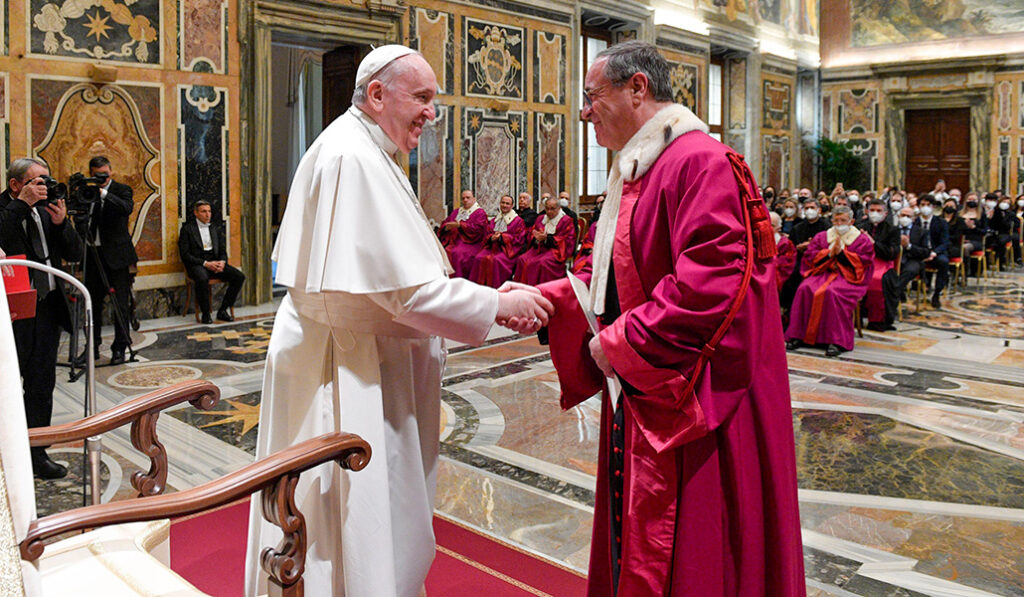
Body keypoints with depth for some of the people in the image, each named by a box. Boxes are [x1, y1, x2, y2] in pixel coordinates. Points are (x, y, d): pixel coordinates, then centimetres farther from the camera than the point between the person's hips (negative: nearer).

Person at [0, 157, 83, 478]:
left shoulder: (47, 210, 9)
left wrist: (61, 223, -8)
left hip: (46, 307, 5)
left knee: (41, 384, 10)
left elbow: (76, 253, 8)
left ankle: (36, 454, 21)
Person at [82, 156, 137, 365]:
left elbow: (127, 208, -23)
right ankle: (93, 346, 21)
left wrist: (104, 193, -30)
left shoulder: (122, 190, -1)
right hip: (92, 253, 5)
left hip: (115, 254, -4)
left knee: (120, 304, -3)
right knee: (93, 302, 11)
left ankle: (120, 348, 4)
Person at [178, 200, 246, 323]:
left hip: (215, 262, 5)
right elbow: (185, 254, -6)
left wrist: (222, 262, -8)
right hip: (197, 264, -5)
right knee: (202, 279, -39)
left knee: (239, 276, -17)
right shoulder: (187, 229, 2)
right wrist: (205, 263, -18)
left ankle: (223, 311, -7)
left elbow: (223, 251, 16)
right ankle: (205, 314, -19)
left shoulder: (216, 229, 18)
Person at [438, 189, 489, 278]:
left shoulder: (480, 213, 4)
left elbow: (478, 228, -11)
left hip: (470, 243, -6)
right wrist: (447, 227, -6)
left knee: (457, 253, -33)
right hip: (454, 242, 6)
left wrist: (460, 225, -16)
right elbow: (444, 223, 20)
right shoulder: (456, 212, 24)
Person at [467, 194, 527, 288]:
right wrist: (492, 238, -7)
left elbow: (519, 239, -3)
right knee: (479, 258, -24)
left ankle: (493, 287, -27)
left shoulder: (518, 220, 6)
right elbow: (487, 234, 19)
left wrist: (501, 237, -11)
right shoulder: (495, 219, 23)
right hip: (492, 246, 5)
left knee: (495, 260, -35)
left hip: (508, 248, -5)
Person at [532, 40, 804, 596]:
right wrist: (540, 298, 5)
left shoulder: (701, 163, -18)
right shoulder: (637, 173, 14)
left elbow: (708, 283, -28)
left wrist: (619, 343, -18)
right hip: (641, 403, 10)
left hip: (691, 404, -9)